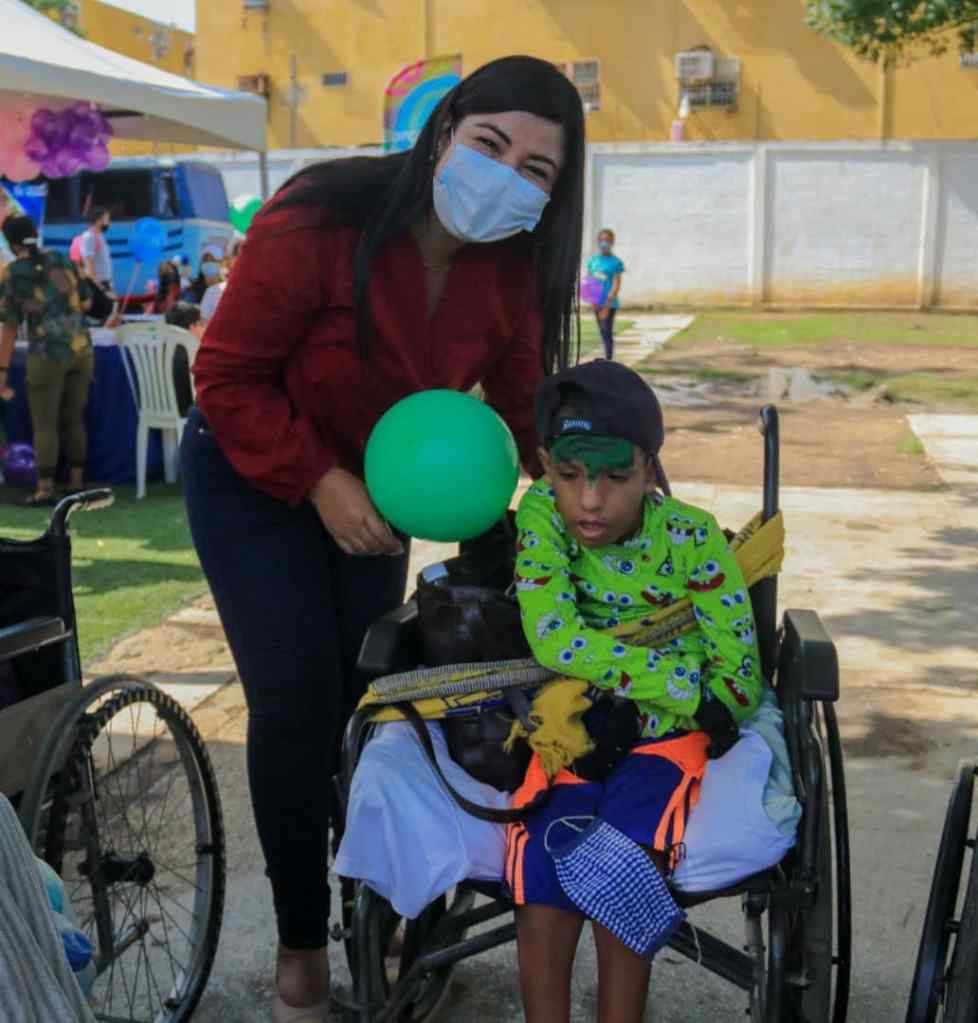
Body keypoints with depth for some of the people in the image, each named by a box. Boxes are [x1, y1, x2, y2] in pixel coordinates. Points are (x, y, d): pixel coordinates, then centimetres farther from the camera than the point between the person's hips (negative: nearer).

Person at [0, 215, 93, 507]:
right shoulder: (62, 260, 7)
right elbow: (85, 301, 15)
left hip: (47, 355, -4)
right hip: (81, 349, 4)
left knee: (45, 425, 3)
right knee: (74, 420, 14)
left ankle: (45, 490, 2)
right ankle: (76, 483, 19)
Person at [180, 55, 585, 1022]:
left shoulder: (512, 269, -12)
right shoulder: (317, 223, -29)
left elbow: (521, 401, -4)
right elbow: (228, 376, -22)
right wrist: (319, 481, -26)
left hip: (369, 481, 5)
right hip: (253, 473, -5)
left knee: (367, 694, 7)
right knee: (297, 699, -7)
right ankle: (300, 942, 12)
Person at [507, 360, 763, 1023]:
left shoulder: (690, 537, -14)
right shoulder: (542, 513, -12)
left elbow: (740, 682, -11)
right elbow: (556, 641, -22)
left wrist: (631, 707, -20)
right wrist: (684, 685, -21)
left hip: (668, 730, -1)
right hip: (576, 728, 1)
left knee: (617, 878, -24)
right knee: (543, 874, -22)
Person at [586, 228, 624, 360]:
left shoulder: (616, 262, -7)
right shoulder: (593, 259, 8)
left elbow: (616, 285, -11)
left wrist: (607, 303, -19)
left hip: (609, 303, -5)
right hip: (596, 302, 5)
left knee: (607, 332, -8)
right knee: (602, 332, 12)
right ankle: (606, 359, 22)